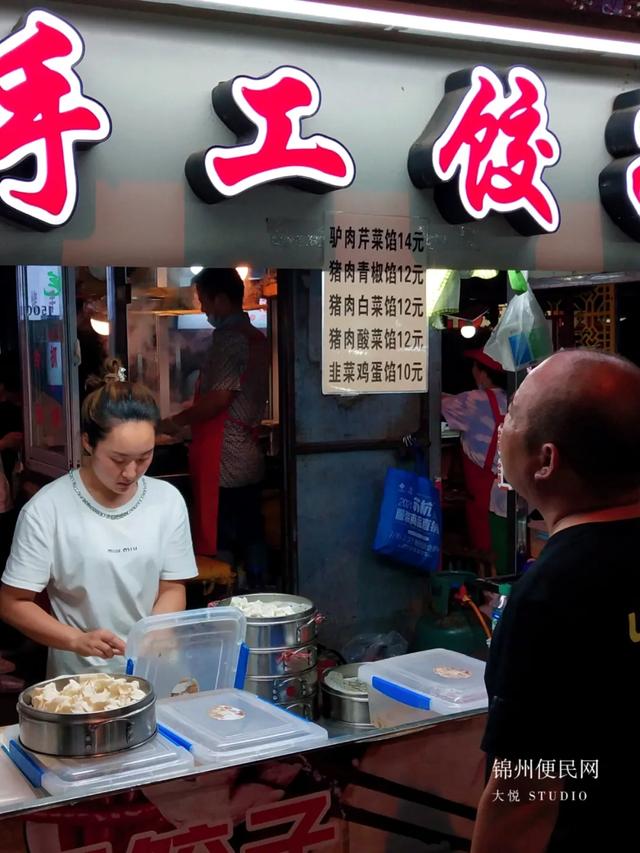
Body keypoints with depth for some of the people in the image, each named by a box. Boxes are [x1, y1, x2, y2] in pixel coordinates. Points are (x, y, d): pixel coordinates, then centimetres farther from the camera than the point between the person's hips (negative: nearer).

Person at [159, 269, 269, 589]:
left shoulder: (230, 339, -14)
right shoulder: (255, 337, 14)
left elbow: (218, 399, -20)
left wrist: (176, 422, -6)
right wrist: (190, 420, 23)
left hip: (222, 463, -9)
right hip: (249, 457, 9)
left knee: (218, 547, -3)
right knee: (251, 539, 12)